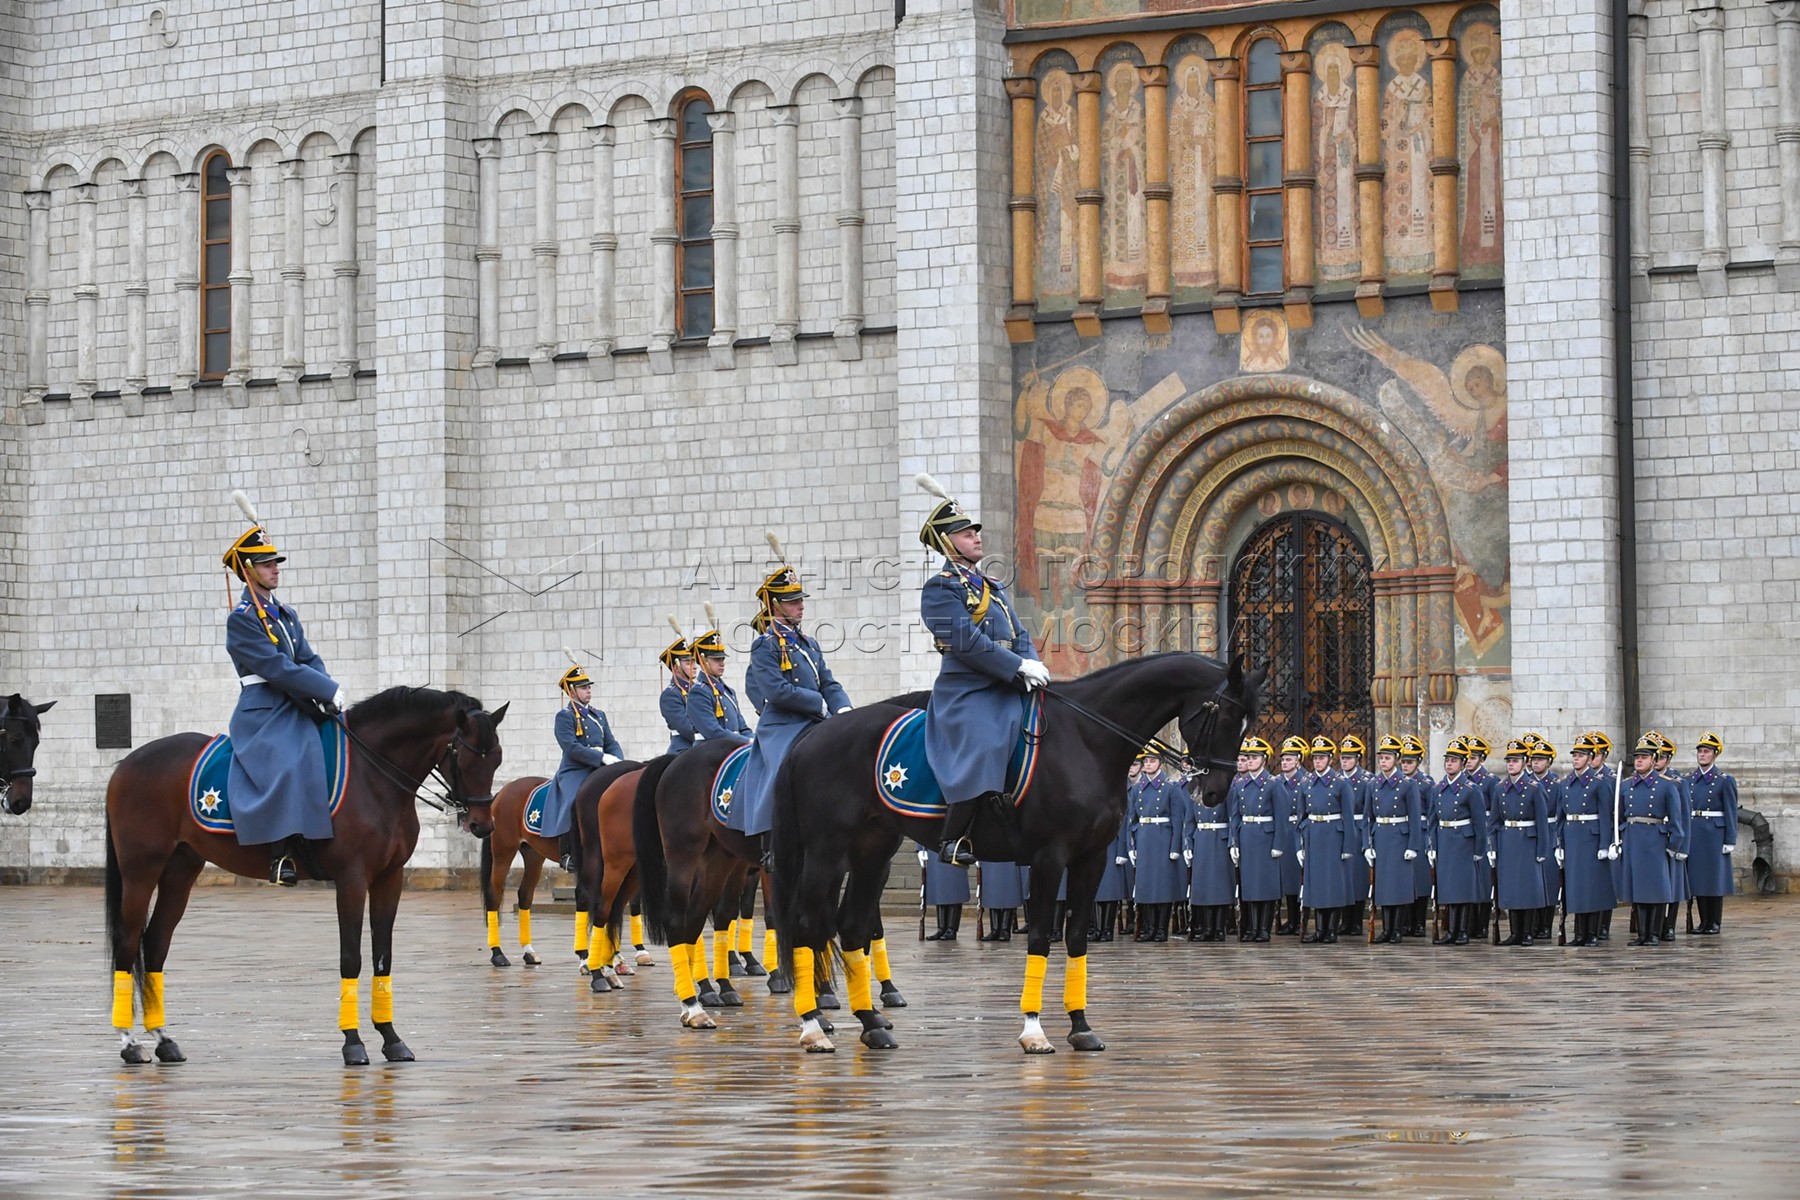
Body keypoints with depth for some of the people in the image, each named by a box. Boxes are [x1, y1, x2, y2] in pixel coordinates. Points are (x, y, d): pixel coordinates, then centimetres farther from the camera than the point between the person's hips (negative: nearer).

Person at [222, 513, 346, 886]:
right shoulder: (241, 619, -8)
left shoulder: (286, 614, 19)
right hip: (262, 713, -9)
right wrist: (329, 691, -16)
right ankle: (283, 854, -34)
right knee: (287, 765, -32)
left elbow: (310, 659, 14)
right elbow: (277, 668, -16)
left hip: (296, 711, 9)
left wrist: (326, 695, -7)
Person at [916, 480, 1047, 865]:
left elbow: (1019, 636, 19)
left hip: (1005, 690, 9)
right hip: (966, 692, -9)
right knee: (983, 749, -27)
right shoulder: (941, 589, -4)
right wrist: (1020, 666, -18)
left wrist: (1033, 665, -4)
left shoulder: (992, 588, 24)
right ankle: (953, 842, -25)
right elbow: (966, 642, -15)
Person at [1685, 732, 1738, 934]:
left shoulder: (1725, 780, -2)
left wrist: (1730, 841, -9)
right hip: (1693, 833, 4)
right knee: (1698, 878, 5)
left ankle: (1714, 923, 5)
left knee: (1715, 878, -1)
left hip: (1715, 834, -4)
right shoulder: (1689, 780, 10)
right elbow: (1685, 810, 12)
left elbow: (1731, 812, -4)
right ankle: (1703, 921, 11)